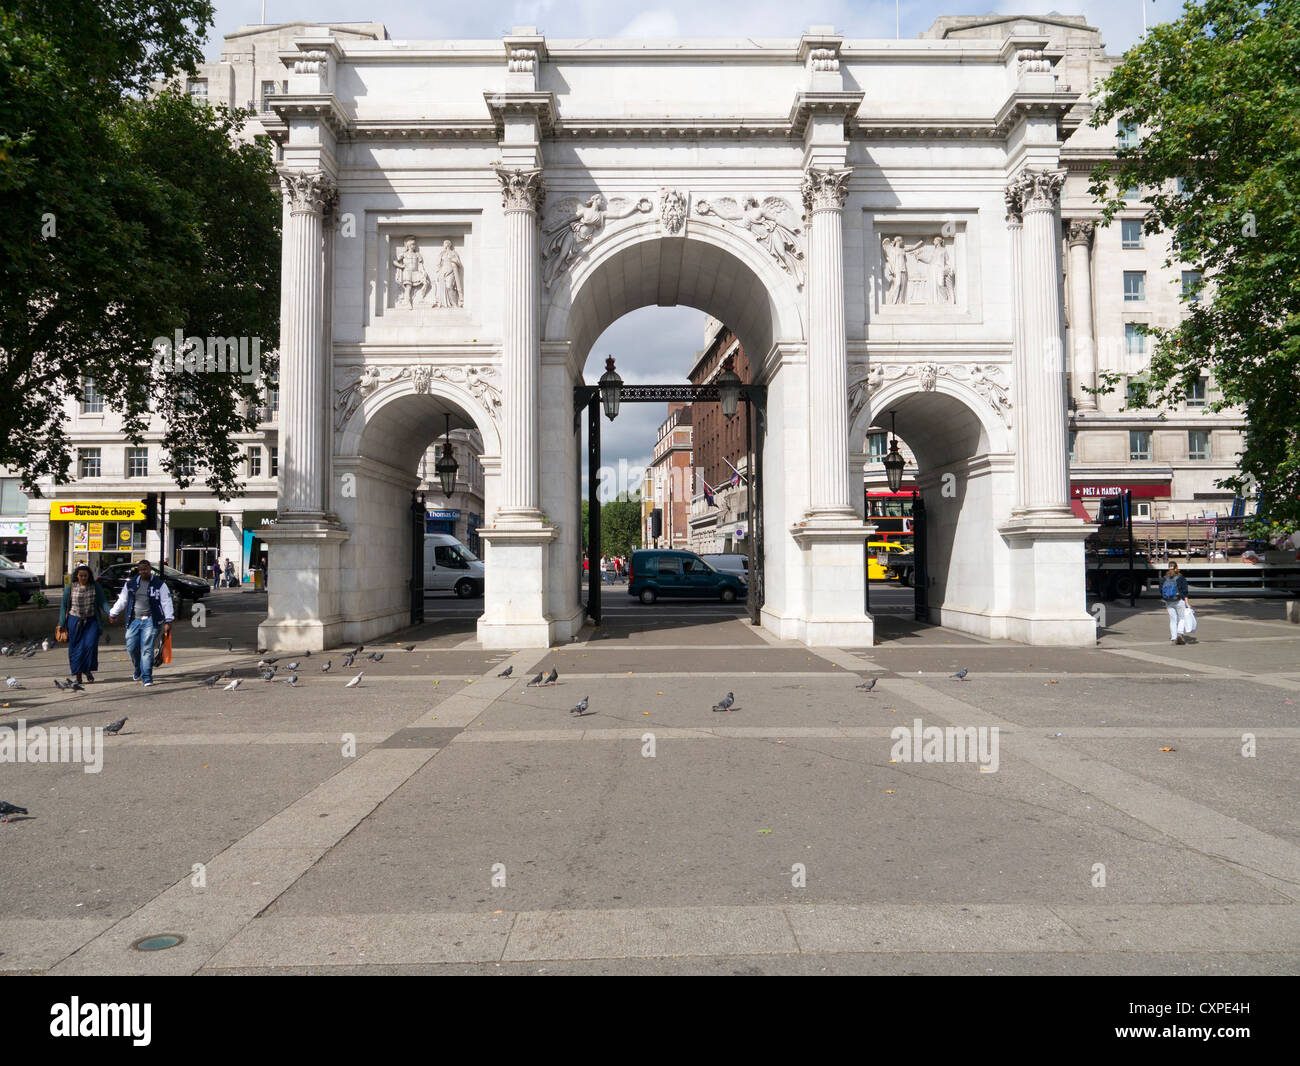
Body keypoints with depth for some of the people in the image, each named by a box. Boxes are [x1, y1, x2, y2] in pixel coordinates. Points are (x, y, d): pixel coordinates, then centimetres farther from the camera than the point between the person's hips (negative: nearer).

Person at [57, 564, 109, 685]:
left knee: (90, 644, -13)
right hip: (75, 621, 1)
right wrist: (61, 624, 3)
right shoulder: (70, 588, 2)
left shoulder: (96, 587, 3)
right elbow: (64, 606, 7)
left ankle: (88, 670, 5)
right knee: (76, 648, 2)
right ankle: (78, 675, 11)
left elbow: (103, 602, 0)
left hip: (92, 621, 0)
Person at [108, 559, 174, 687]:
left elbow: (166, 603, -3)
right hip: (134, 620, 4)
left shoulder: (159, 584, 0)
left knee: (147, 649, -9)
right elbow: (122, 600, 21)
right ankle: (138, 671, 32)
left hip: (150, 620, -4)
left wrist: (168, 621, -9)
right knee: (131, 647, 5)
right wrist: (112, 614, 22)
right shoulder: (131, 583, 12)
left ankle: (146, 678, -6)